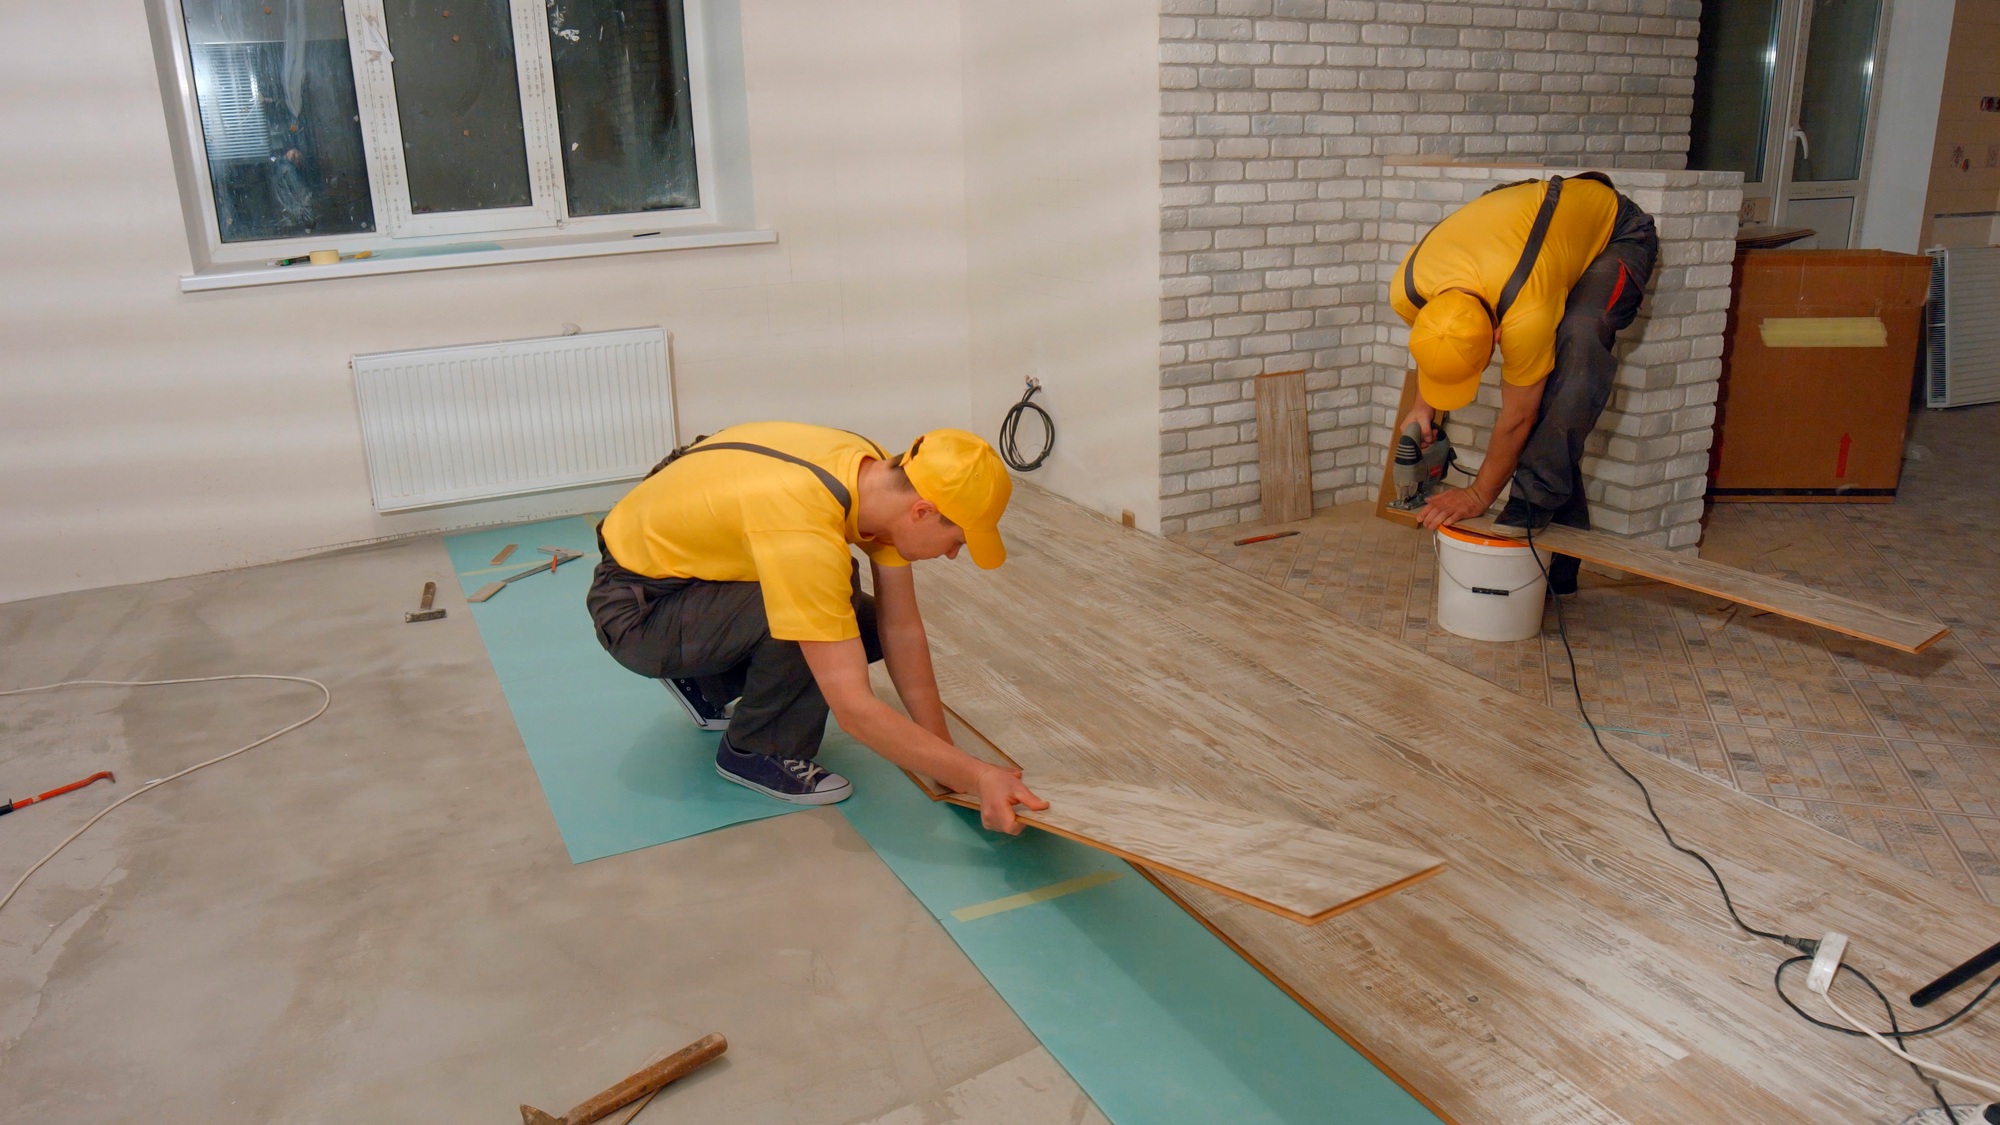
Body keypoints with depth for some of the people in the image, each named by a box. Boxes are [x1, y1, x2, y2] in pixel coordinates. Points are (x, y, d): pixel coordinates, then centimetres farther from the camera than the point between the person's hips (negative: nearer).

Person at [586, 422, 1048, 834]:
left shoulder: (880, 475, -13)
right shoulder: (804, 531, -38)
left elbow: (903, 630, -7)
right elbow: (854, 709, -37)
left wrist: (946, 759, -8)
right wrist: (976, 776, -32)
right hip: (635, 606, -8)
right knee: (805, 620, -30)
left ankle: (705, 685, 20)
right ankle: (755, 751, -3)